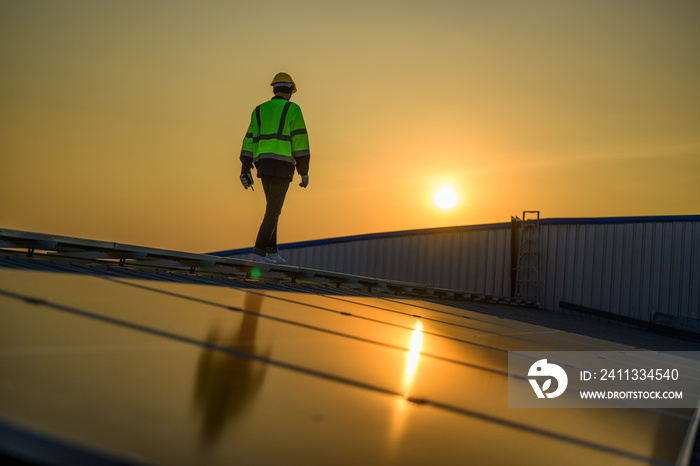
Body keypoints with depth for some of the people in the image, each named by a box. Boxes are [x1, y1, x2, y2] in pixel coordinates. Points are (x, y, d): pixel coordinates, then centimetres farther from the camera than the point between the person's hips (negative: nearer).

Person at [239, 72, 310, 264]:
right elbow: (300, 141, -8)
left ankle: (271, 251, 15)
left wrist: (245, 171, 7)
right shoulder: (293, 110, -1)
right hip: (282, 166, -6)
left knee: (274, 207, 17)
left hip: (263, 165, 6)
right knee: (273, 210, -7)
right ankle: (259, 251, -16)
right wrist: (304, 172, -7)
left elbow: (249, 142, 9)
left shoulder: (259, 111, 15)